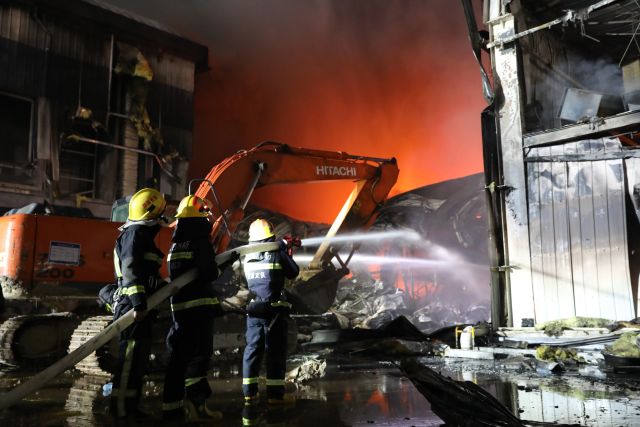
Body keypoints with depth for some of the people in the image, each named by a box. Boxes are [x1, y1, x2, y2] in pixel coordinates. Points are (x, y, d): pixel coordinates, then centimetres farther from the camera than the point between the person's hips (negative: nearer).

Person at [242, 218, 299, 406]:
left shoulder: (247, 257, 4)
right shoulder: (278, 253, -9)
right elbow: (294, 272, 1)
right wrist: (287, 254, 17)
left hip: (254, 309, 4)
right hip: (274, 309, -4)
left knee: (253, 349, 9)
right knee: (276, 351, 2)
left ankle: (249, 393, 11)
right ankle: (275, 394, 4)